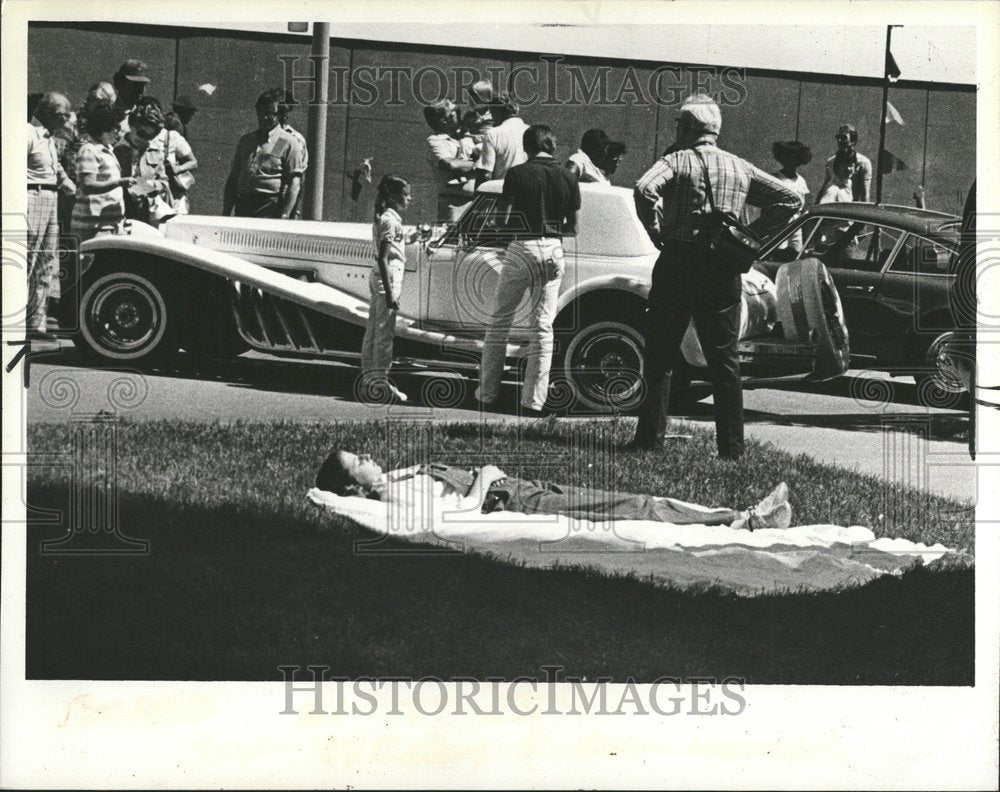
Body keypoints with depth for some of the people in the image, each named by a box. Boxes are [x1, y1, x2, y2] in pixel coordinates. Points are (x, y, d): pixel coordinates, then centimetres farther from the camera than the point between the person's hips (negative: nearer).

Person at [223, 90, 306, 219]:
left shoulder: (289, 144, 1)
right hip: (242, 206, 6)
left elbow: (294, 183, -6)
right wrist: (226, 213, 12)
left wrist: (284, 216, -15)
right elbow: (233, 178, 20)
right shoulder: (245, 140, 19)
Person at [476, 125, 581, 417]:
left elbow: (503, 218, -6)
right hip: (553, 251, 3)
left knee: (499, 321, 10)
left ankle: (488, 392, 11)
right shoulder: (568, 179, 4)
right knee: (542, 327, 6)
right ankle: (534, 401, 3)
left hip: (521, 248, -3)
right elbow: (572, 228, 9)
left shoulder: (517, 174, -6)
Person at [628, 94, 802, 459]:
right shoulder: (741, 168, 11)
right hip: (725, 270, 4)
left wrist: (657, 232, -9)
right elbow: (791, 200, 12)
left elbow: (644, 188, -22)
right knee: (724, 358, 8)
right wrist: (750, 234, 9)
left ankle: (650, 436, 2)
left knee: (660, 354, 5)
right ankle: (731, 446, 6)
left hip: (678, 263, -3)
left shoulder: (677, 161, -3)